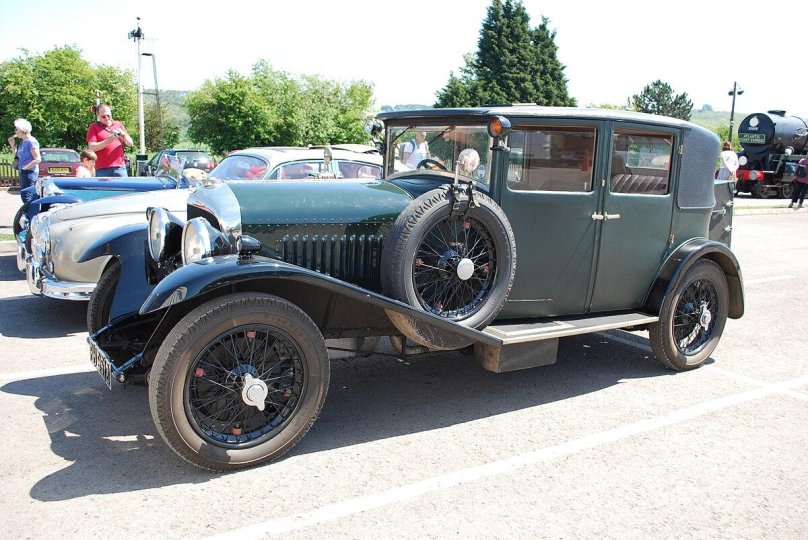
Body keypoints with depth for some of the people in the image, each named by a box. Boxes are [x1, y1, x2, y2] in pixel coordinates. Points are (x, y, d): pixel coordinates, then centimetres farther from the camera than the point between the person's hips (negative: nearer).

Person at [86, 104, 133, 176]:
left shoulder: (118, 125, 17)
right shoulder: (93, 127, 7)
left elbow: (130, 143, 15)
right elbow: (91, 147, -4)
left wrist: (124, 135, -6)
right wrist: (107, 142, -18)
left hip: (120, 167, 2)